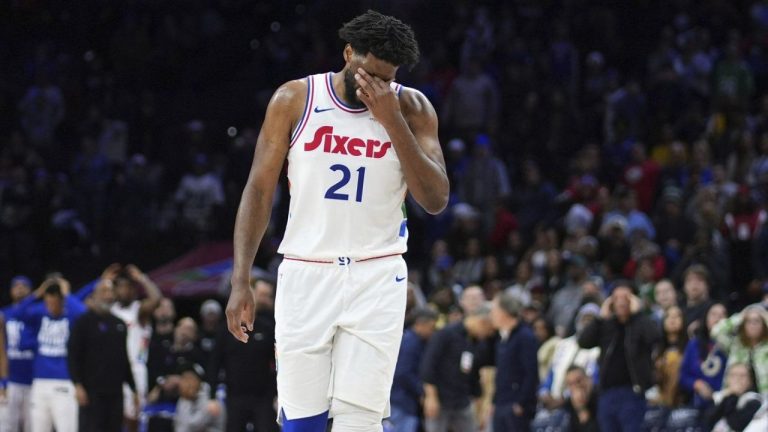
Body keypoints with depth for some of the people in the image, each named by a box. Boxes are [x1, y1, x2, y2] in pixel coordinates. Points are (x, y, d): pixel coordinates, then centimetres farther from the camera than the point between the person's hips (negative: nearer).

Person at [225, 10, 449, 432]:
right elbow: (259, 189, 3)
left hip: (376, 279, -1)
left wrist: (392, 122, -16)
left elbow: (436, 200, -8)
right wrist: (241, 280, -4)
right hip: (306, 275, 1)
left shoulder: (411, 109, 1)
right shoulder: (295, 100, 0)